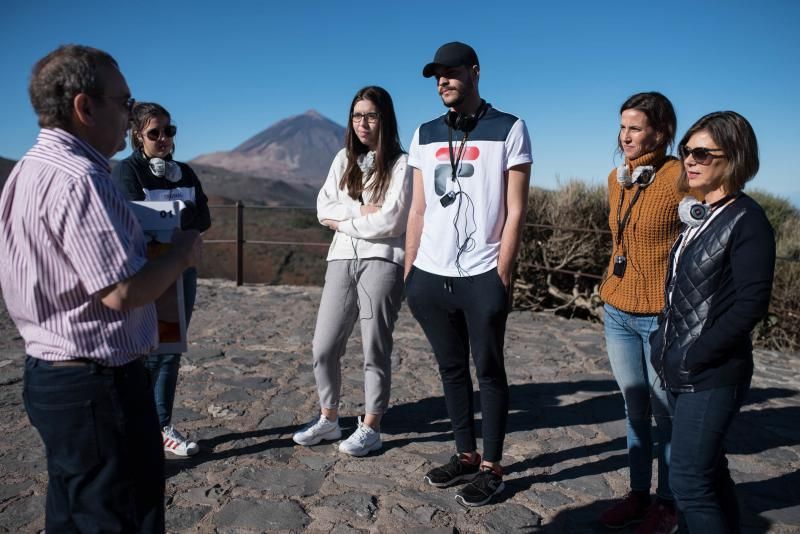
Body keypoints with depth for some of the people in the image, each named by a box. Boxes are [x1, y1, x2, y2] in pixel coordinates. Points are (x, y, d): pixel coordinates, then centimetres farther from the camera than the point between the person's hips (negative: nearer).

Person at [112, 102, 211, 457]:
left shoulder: (185, 173, 13)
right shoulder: (127, 171, -3)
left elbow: (204, 221, 2)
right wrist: (183, 216, -10)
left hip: (182, 269, 6)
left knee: (171, 353, 10)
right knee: (147, 355, -6)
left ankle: (163, 427, 21)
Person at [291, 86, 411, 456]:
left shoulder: (400, 164, -3)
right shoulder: (344, 159, 14)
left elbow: (389, 222, -12)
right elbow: (323, 208, 5)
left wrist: (342, 220, -2)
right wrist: (360, 211, -10)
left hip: (381, 261, -5)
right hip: (342, 259, 5)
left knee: (375, 349, 2)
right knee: (323, 347, 6)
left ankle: (370, 428, 17)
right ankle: (328, 419, 25)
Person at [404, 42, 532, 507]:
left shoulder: (509, 129, -1)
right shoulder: (425, 135, 12)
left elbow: (515, 210, -5)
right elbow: (419, 210, 13)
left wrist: (501, 276, -10)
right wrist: (409, 271, 8)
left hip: (481, 277, -4)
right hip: (431, 276, 5)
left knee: (489, 371, 6)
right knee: (452, 369, 13)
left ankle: (492, 467, 19)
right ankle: (466, 455, 29)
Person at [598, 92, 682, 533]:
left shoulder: (680, 178, -13)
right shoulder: (617, 178, 7)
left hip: (661, 316, -6)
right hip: (617, 312, 6)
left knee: (665, 413, 9)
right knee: (634, 409, 17)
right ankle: (638, 494, 32)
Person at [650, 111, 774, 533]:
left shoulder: (746, 221, -13)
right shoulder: (698, 216, 10)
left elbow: (750, 305, -18)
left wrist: (694, 357, -16)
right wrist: (666, 347, 6)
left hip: (711, 376, -8)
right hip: (681, 372, 8)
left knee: (689, 480, -3)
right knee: (708, 471, 20)